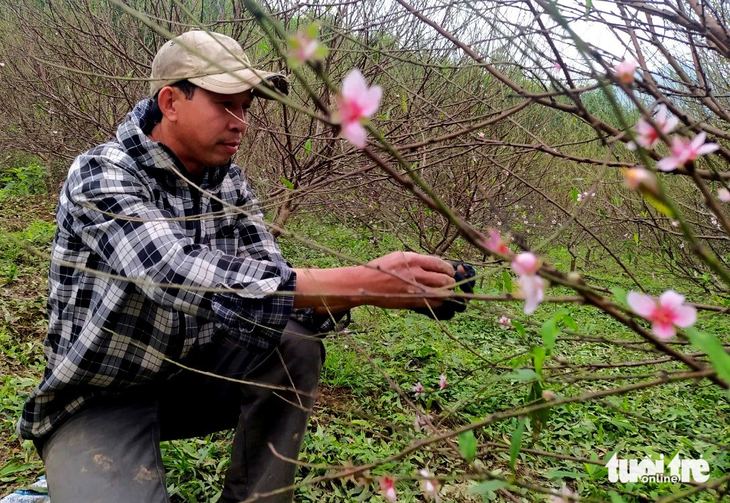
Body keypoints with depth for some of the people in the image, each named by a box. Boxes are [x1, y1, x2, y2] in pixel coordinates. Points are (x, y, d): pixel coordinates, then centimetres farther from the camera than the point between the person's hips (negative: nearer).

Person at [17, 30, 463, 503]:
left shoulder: (229, 182, -1)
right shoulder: (101, 175, -22)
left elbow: (271, 285, -8)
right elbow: (179, 276, -39)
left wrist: (371, 287, -28)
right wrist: (357, 282, -44)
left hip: (190, 375, 6)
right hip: (100, 400, -5)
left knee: (294, 346, -18)